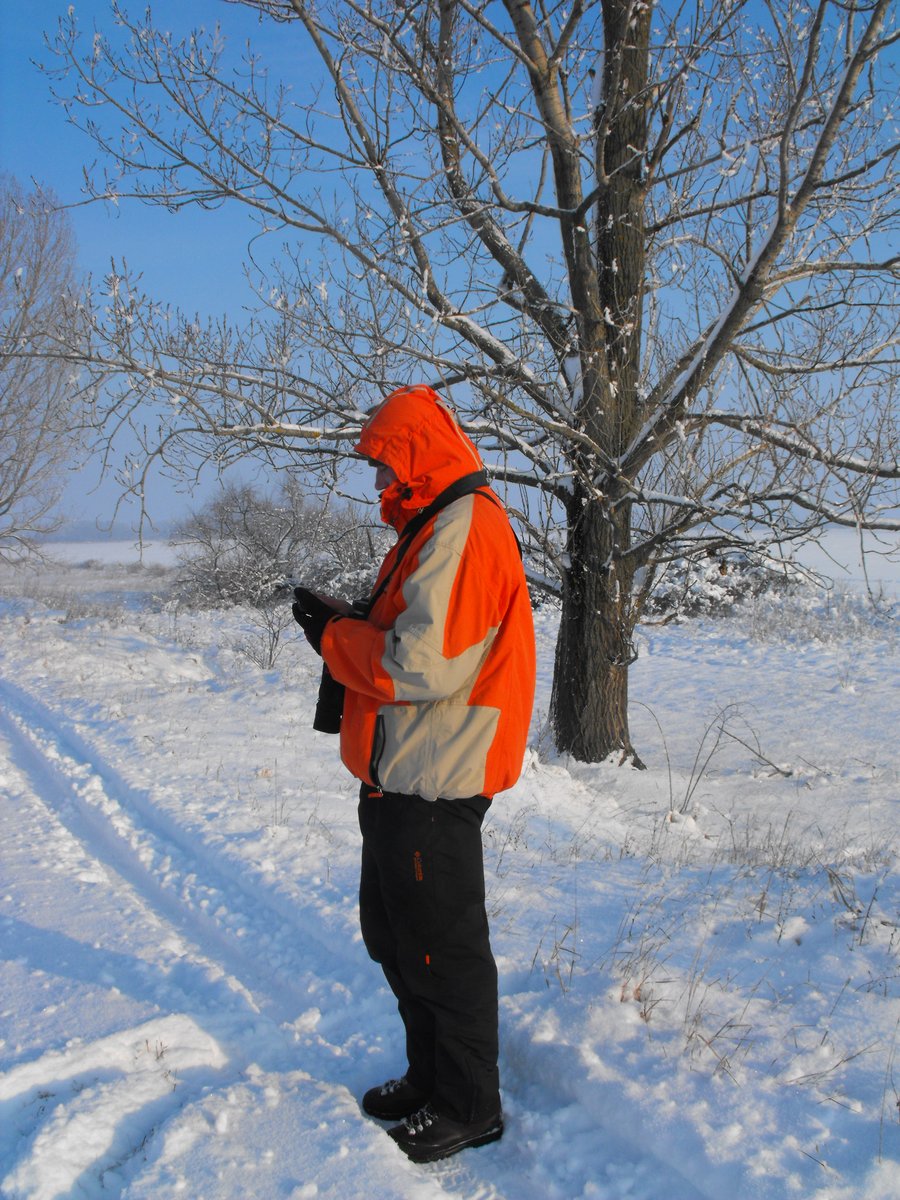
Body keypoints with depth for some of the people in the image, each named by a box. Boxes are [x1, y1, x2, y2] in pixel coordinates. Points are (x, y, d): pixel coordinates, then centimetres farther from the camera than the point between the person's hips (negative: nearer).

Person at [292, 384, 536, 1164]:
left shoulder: (460, 530, -19)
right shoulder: (436, 527, 15)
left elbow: (424, 664, -27)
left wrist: (332, 636, -13)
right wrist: (345, 625, 4)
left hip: (434, 783, -11)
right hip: (404, 776, 11)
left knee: (444, 948, 3)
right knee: (396, 934, 20)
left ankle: (470, 1107, 20)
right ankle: (431, 1078, 36)